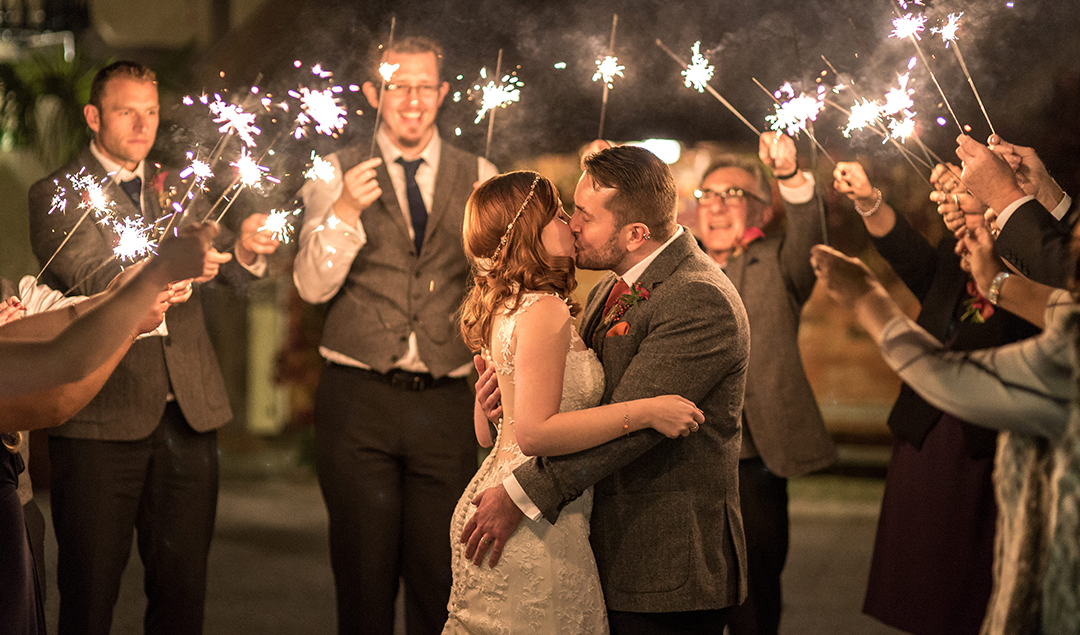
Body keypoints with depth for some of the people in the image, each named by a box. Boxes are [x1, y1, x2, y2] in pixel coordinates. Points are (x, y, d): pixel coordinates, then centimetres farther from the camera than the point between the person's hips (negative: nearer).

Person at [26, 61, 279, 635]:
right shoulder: (56, 195, 0)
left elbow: (227, 271, 6)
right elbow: (91, 278, -15)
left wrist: (247, 252, -18)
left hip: (187, 414, 4)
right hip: (102, 417, -4)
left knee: (184, 587, 8)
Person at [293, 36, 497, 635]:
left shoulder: (478, 177, 9)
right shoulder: (337, 174, 3)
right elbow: (313, 286, -7)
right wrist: (344, 212, -23)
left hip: (444, 404, 2)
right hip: (357, 401, -1)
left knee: (440, 580, 4)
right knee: (363, 578, 3)